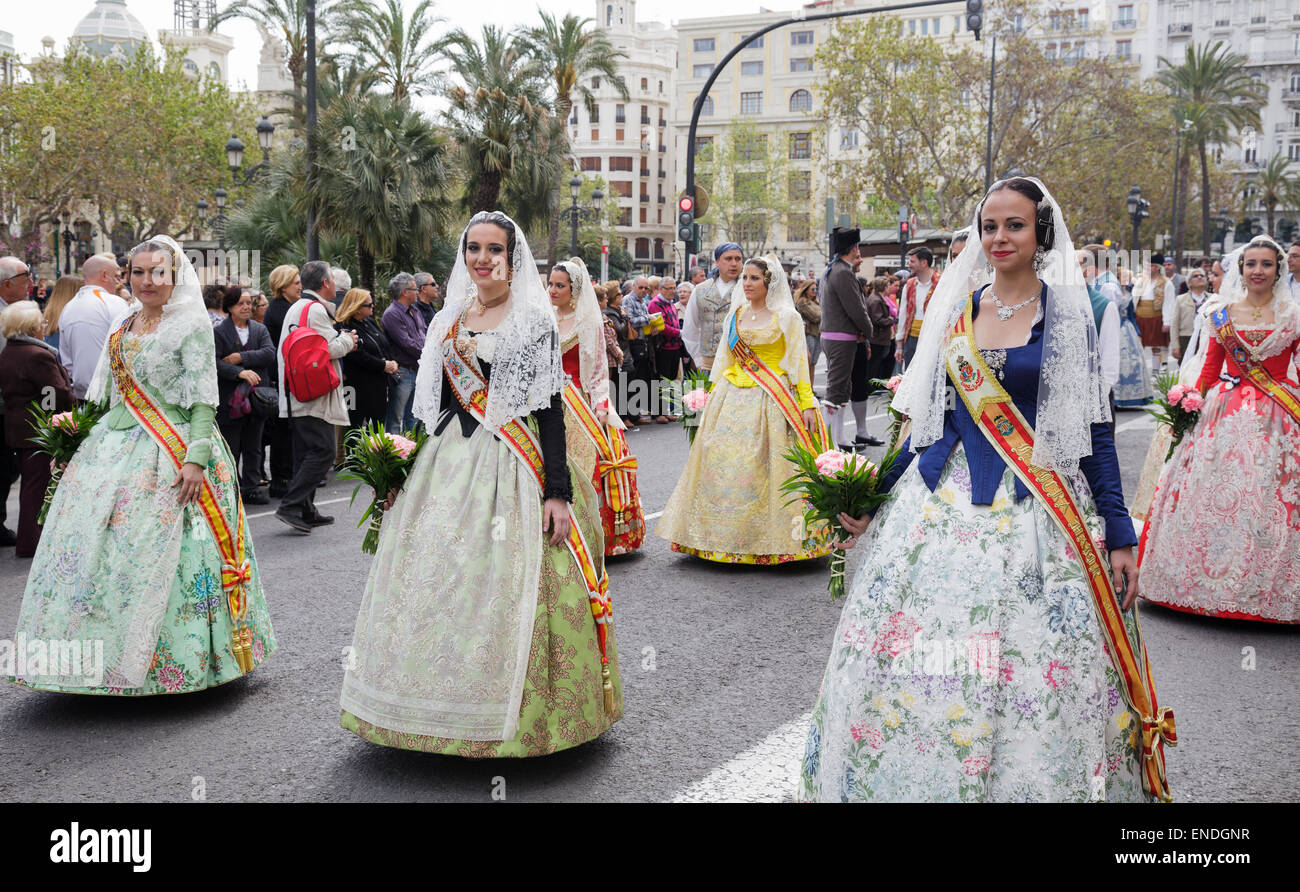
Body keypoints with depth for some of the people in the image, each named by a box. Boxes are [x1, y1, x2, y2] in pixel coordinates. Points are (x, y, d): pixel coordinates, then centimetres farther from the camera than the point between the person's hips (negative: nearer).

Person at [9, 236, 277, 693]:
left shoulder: (192, 325, -6)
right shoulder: (121, 328, 16)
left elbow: (203, 399, -12)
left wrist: (197, 458, -21)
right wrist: (86, 439, 14)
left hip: (169, 453, -7)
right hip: (114, 447, 7)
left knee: (155, 551, -9)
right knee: (98, 546, 5)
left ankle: (163, 659, 3)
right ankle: (103, 654, 15)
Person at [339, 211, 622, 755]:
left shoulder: (534, 320, -3)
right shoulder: (448, 321, 13)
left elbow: (550, 409, -8)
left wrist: (558, 490, -16)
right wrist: (405, 471, 14)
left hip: (512, 466, -5)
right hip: (448, 465, 6)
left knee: (507, 586, -7)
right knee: (441, 580, 6)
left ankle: (515, 718, 7)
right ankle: (450, 713, 20)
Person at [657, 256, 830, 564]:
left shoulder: (788, 318, 2)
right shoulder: (735, 316, 15)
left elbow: (799, 362, -1)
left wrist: (807, 403, -7)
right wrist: (713, 396, 14)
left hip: (771, 401, -4)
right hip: (732, 400, 5)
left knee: (765, 468, -7)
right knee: (723, 465, -1)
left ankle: (770, 538, 2)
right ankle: (724, 536, 7)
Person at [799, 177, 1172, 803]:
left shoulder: (1067, 311, -1)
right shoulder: (957, 308, 9)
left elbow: (1094, 428, -2)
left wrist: (1120, 534, -6)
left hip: (1036, 505, -3)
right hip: (945, 501, 3)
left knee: (1035, 670, -3)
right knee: (919, 659, 3)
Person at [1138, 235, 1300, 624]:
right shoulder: (1221, 313, 7)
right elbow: (1210, 369, 8)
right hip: (1228, 414, 1)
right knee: (1218, 495, 1)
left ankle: (1267, 585, 11)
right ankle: (1217, 578, 13)